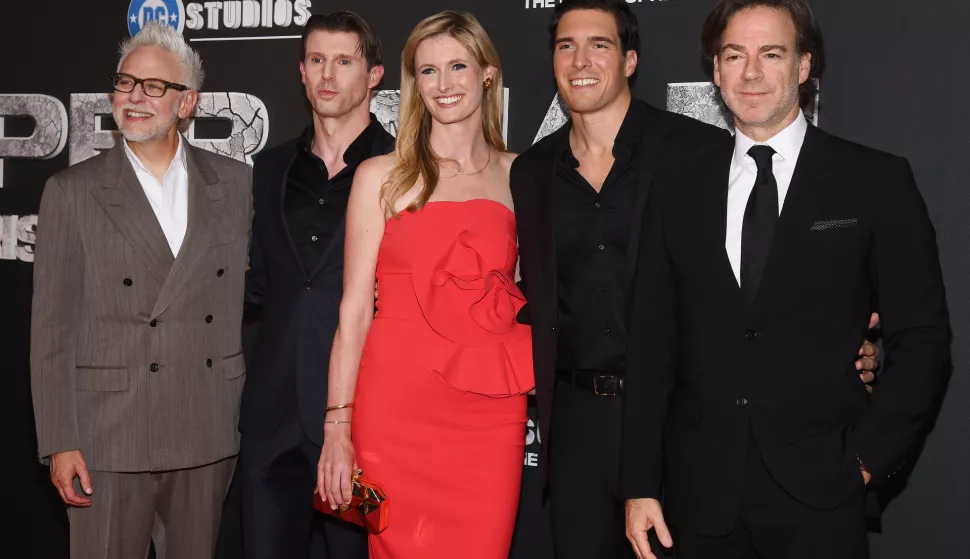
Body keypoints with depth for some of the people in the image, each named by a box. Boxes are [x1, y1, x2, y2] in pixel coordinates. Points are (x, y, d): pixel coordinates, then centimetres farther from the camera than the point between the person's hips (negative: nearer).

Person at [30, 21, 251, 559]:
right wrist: (60, 444, -7)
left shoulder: (234, 183, 6)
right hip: (109, 441, -2)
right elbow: (52, 329, -2)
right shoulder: (72, 192, -1)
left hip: (209, 436, 2)